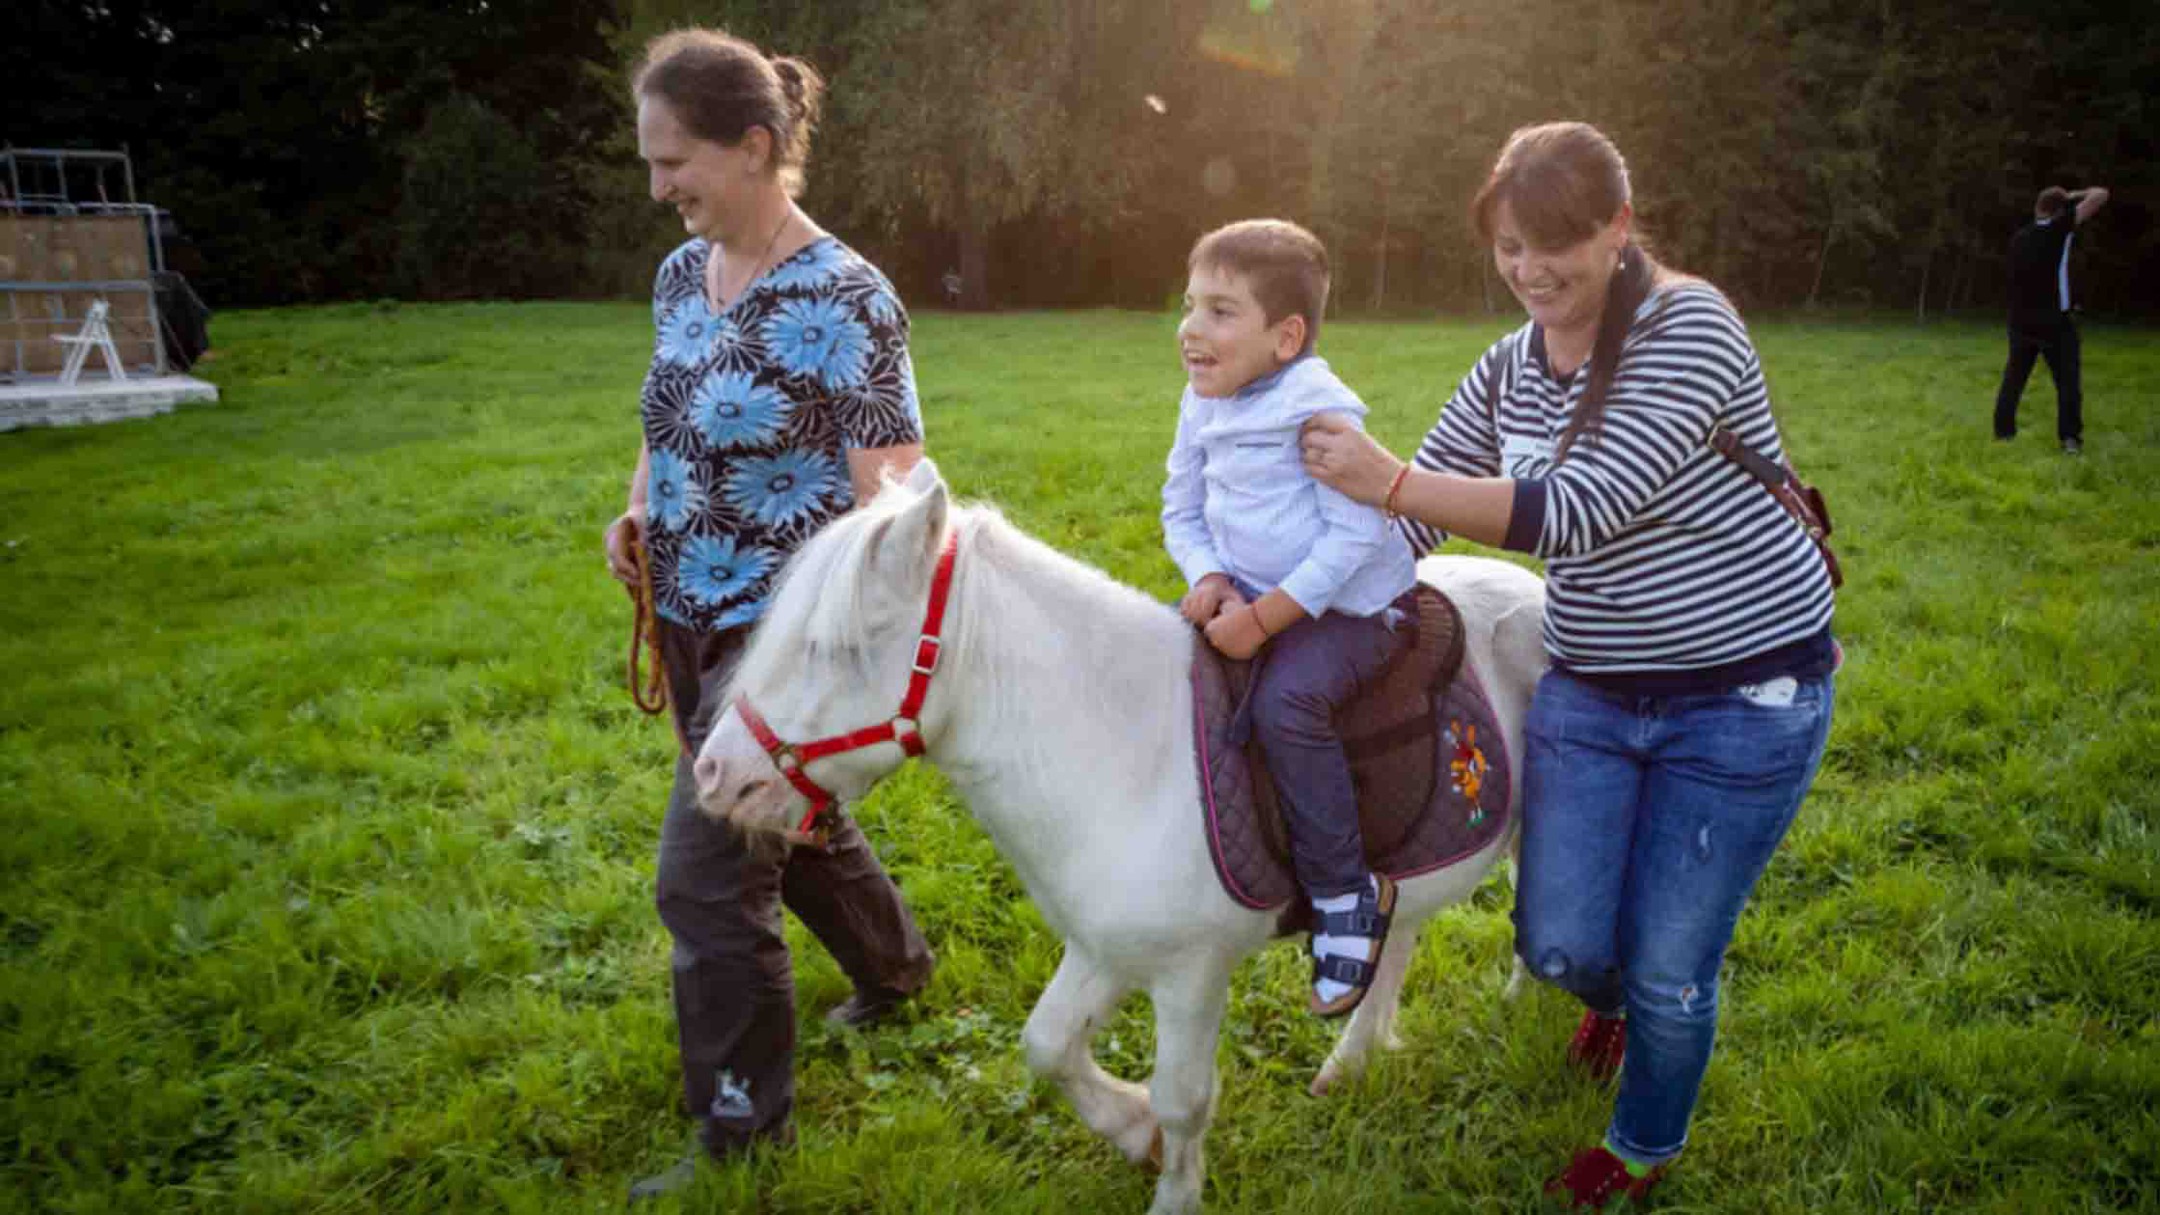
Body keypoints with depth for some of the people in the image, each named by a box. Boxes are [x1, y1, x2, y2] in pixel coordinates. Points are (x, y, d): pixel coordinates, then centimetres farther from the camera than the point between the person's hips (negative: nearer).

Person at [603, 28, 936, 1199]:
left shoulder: (845, 300, -18)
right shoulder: (680, 276, 5)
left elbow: (892, 491, -19)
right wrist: (637, 510, -1)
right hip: (691, 617, 8)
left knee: (706, 872, -3)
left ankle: (743, 1125, 18)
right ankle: (896, 967, 50)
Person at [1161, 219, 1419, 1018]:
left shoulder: (1321, 410, -19)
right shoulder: (1203, 406, 3)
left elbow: (1355, 534, -23)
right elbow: (1181, 512, 11)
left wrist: (1265, 616, -26)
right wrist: (1210, 579, -10)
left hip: (1352, 605, -8)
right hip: (1250, 596, 8)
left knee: (1286, 698, -30)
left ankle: (1346, 894, -13)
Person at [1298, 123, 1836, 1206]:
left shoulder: (1689, 326, -18)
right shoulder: (1507, 373, 2)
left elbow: (1582, 509, -29)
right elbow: (1410, 523, 4)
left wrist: (1388, 478, -30)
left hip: (1747, 696, -5)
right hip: (1590, 692, 5)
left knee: (1667, 972, 4)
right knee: (1559, 947, 6)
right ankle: (1614, 994, 46)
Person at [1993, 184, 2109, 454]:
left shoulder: (2019, 237, 8)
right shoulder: (2059, 229, -9)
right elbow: (2100, 195, -8)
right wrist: (2074, 196, 8)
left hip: (2021, 323, 5)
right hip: (2054, 322, -5)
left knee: (2013, 378, 15)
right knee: (2067, 381, 0)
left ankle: (2003, 430, 17)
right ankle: (2070, 438, -5)